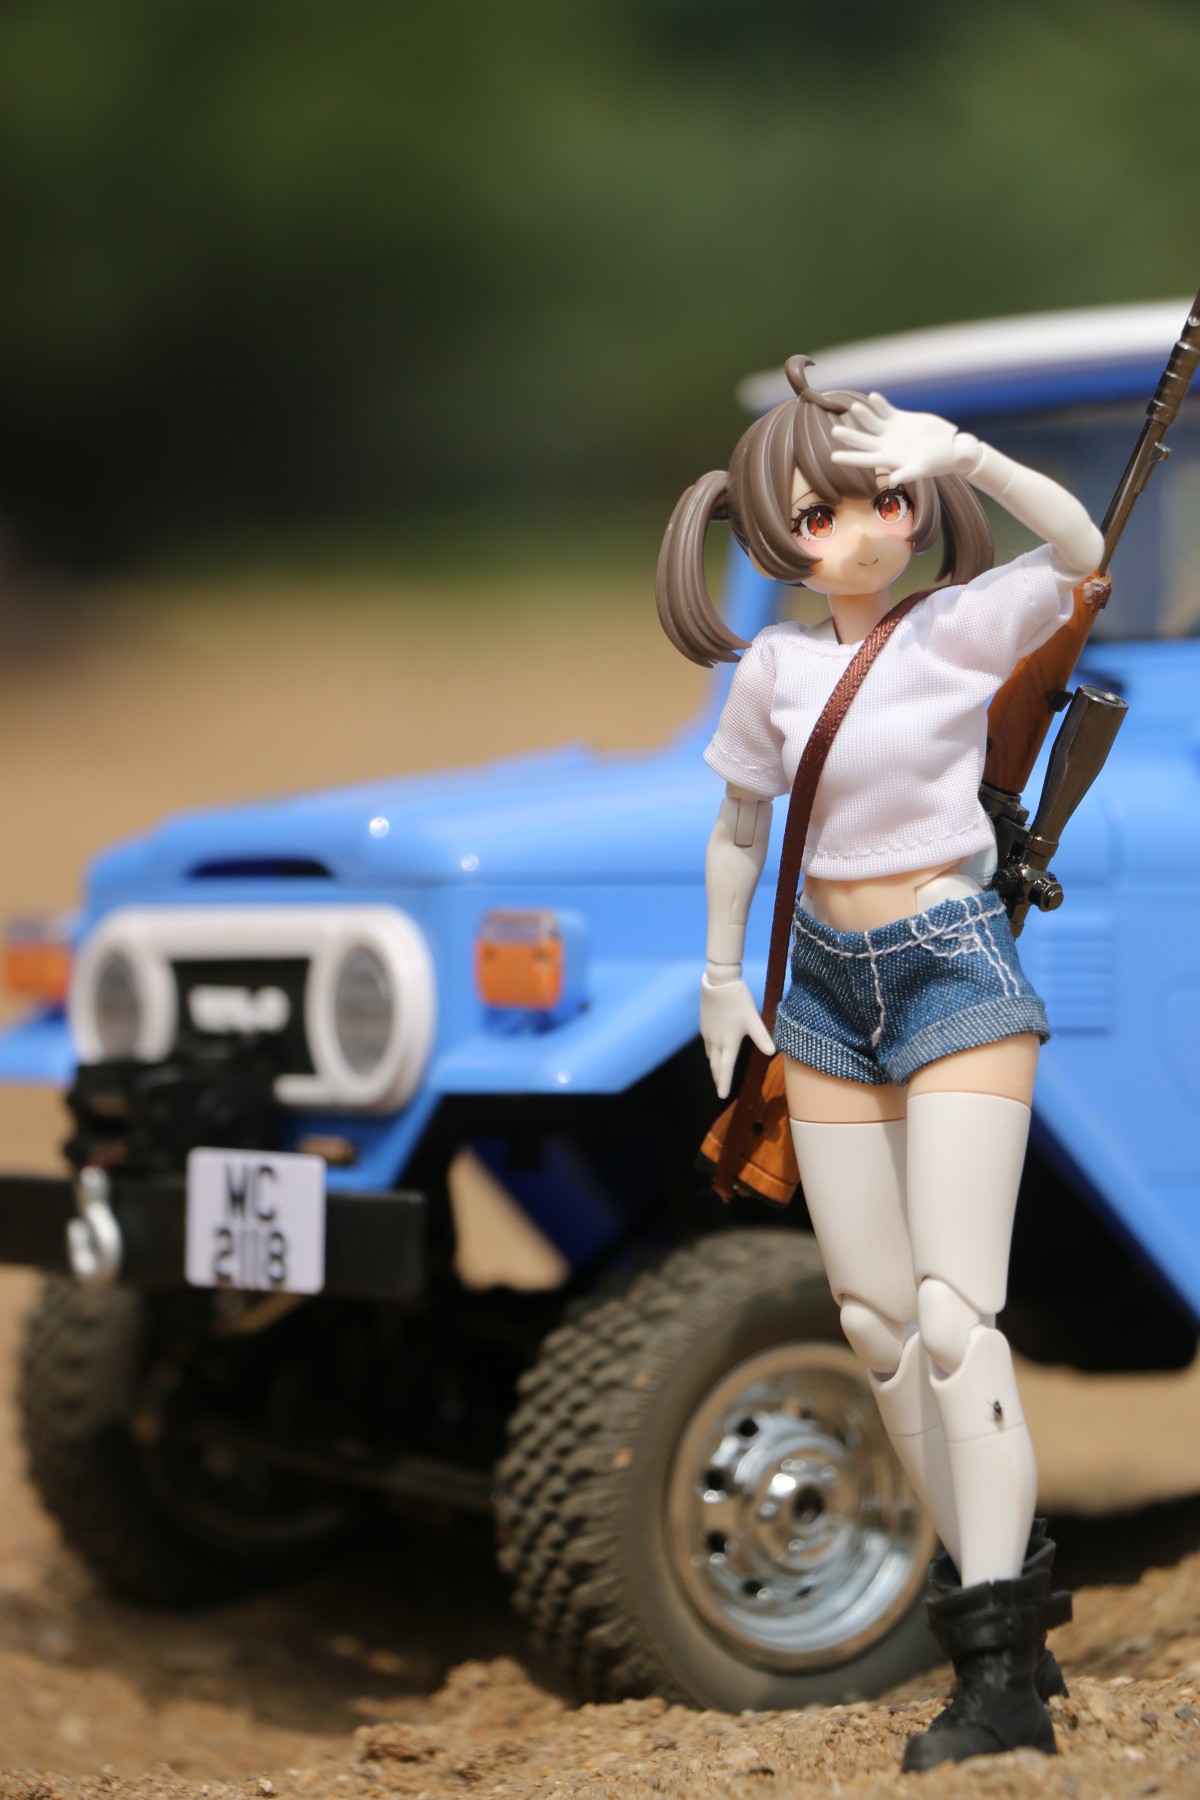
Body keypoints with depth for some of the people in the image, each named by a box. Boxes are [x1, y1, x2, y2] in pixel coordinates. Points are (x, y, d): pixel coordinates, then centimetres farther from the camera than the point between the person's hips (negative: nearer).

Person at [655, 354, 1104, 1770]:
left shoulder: (965, 628, -6)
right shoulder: (774, 670, 4)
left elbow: (1082, 552, -24)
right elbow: (738, 830, 18)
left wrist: (964, 452, -34)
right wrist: (722, 986, 20)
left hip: (955, 974, -5)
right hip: (827, 987, 5)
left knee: (952, 1312, -14)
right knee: (873, 1322, 6)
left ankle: (1003, 1671, -12)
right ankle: (994, 1584, 20)